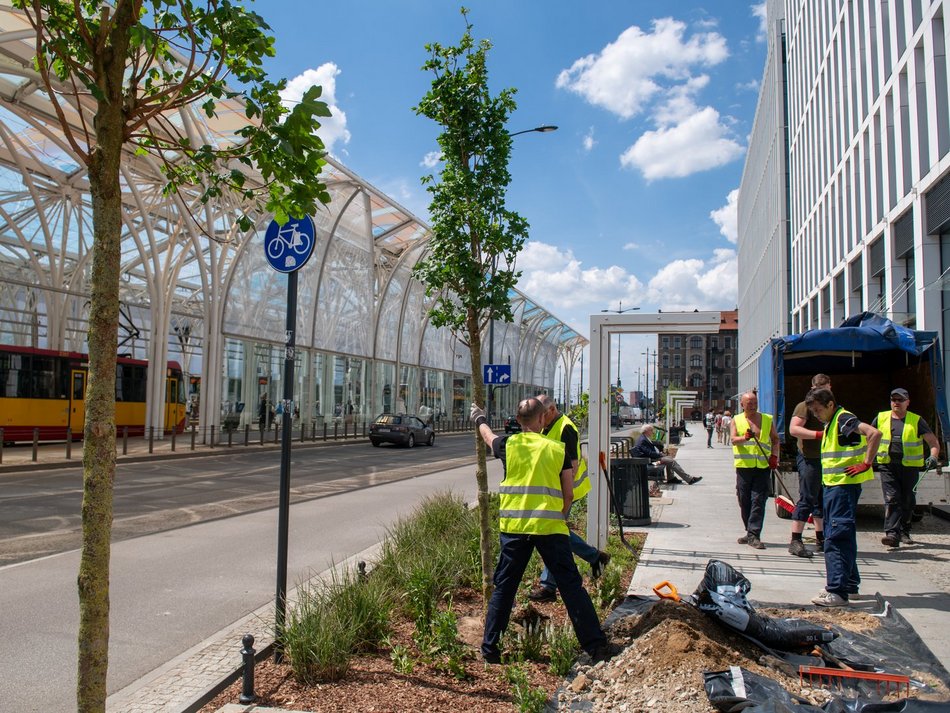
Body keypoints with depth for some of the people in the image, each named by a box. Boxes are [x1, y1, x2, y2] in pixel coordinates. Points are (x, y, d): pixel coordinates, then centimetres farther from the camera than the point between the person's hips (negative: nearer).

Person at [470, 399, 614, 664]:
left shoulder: (508, 445, 4)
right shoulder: (558, 449, 3)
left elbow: (488, 436, 28)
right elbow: (568, 495, 5)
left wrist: (480, 419, 49)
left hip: (514, 526, 1)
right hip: (550, 526, -1)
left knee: (503, 588, 12)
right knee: (571, 587, 6)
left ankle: (490, 648, 17)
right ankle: (596, 645, 8)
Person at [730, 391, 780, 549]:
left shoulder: (767, 419, 12)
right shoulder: (736, 420, 8)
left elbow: (775, 439, 17)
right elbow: (733, 439, -5)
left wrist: (774, 456, 1)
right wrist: (745, 438, -26)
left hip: (763, 466, -1)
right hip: (744, 466, 1)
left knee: (758, 501, -8)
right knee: (744, 501, 7)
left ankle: (754, 535, -8)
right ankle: (751, 532, 22)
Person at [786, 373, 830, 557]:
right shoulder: (805, 406, -9)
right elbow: (793, 429, -23)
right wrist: (819, 434, -29)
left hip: (825, 460, 9)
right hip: (809, 459, -9)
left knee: (822, 501, 14)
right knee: (806, 500, -9)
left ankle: (821, 540, 23)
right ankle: (795, 542, -6)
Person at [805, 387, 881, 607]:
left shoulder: (843, 419, -15)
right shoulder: (831, 423, 17)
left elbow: (875, 433, -28)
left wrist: (866, 464, -24)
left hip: (844, 486, -11)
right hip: (832, 485, 11)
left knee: (836, 538, -12)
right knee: (842, 536, 17)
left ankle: (837, 591, -11)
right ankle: (849, 583, 27)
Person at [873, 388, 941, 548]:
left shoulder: (916, 421, 1)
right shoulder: (881, 418, 6)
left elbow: (933, 442, -1)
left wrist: (933, 457, -19)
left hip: (910, 467, 0)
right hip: (888, 466, 0)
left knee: (907, 501, 10)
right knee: (891, 499, -11)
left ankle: (904, 532, 27)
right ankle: (892, 534, -17)